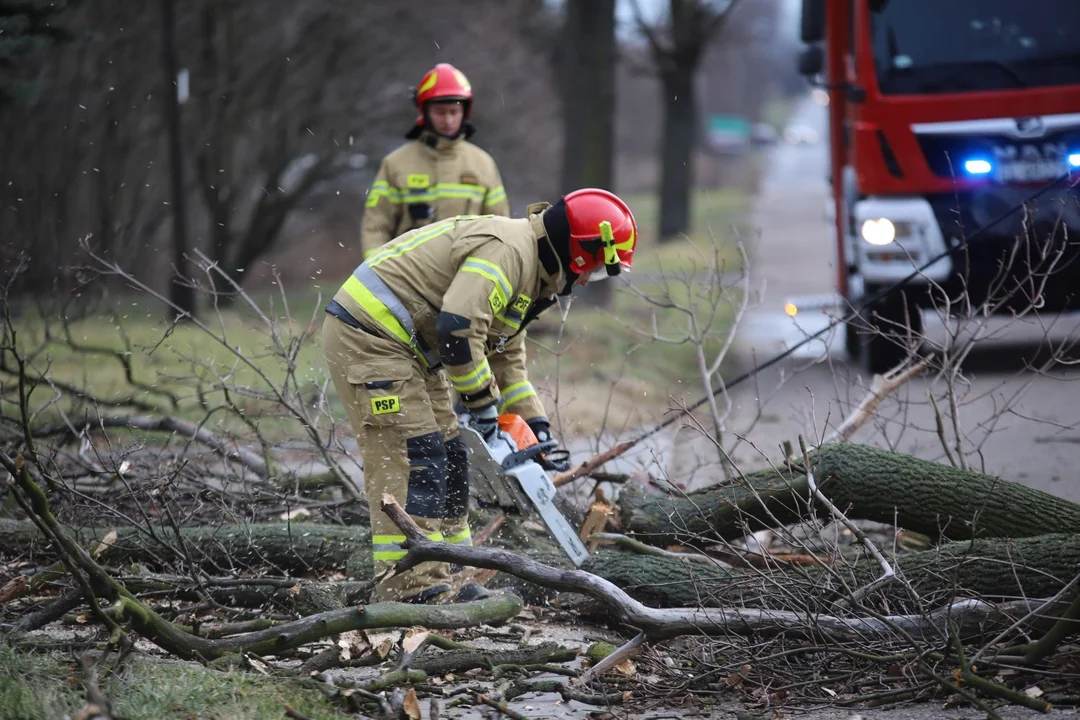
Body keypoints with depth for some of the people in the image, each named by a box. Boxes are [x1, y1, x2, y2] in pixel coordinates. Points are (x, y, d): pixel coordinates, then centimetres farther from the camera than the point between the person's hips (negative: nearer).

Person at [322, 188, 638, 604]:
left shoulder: (529, 273, 16)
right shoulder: (505, 250, -20)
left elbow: (508, 357, 25)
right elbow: (458, 328, -29)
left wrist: (535, 422, 17)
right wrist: (482, 399, -16)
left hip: (405, 349, 11)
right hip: (368, 335, -11)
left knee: (447, 457, 12)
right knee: (411, 459, -14)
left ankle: (444, 581, 18)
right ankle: (411, 589, -17)